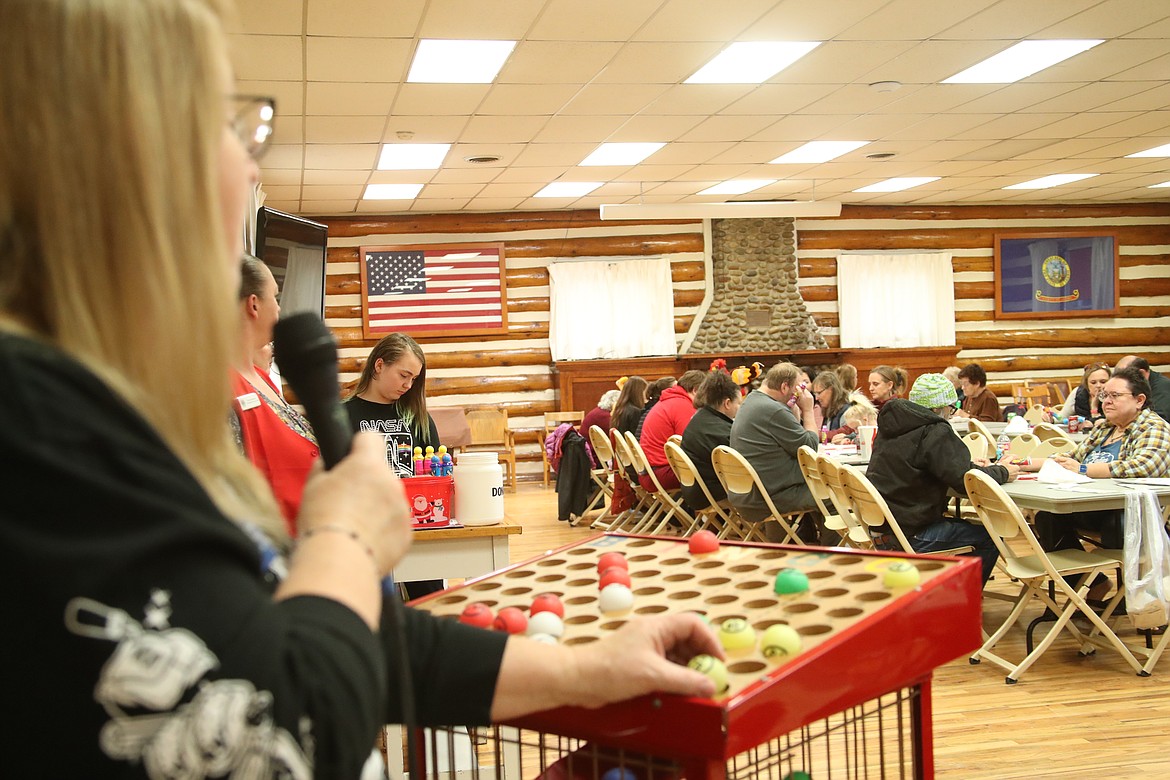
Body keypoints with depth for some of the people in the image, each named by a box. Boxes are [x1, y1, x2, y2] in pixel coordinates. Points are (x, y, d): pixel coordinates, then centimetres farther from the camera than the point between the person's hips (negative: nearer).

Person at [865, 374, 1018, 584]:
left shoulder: (890, 425, 11)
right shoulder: (935, 432, -16)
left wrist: (970, 465, 21)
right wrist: (1002, 473, 1)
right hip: (910, 535, -9)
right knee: (990, 537, 1)